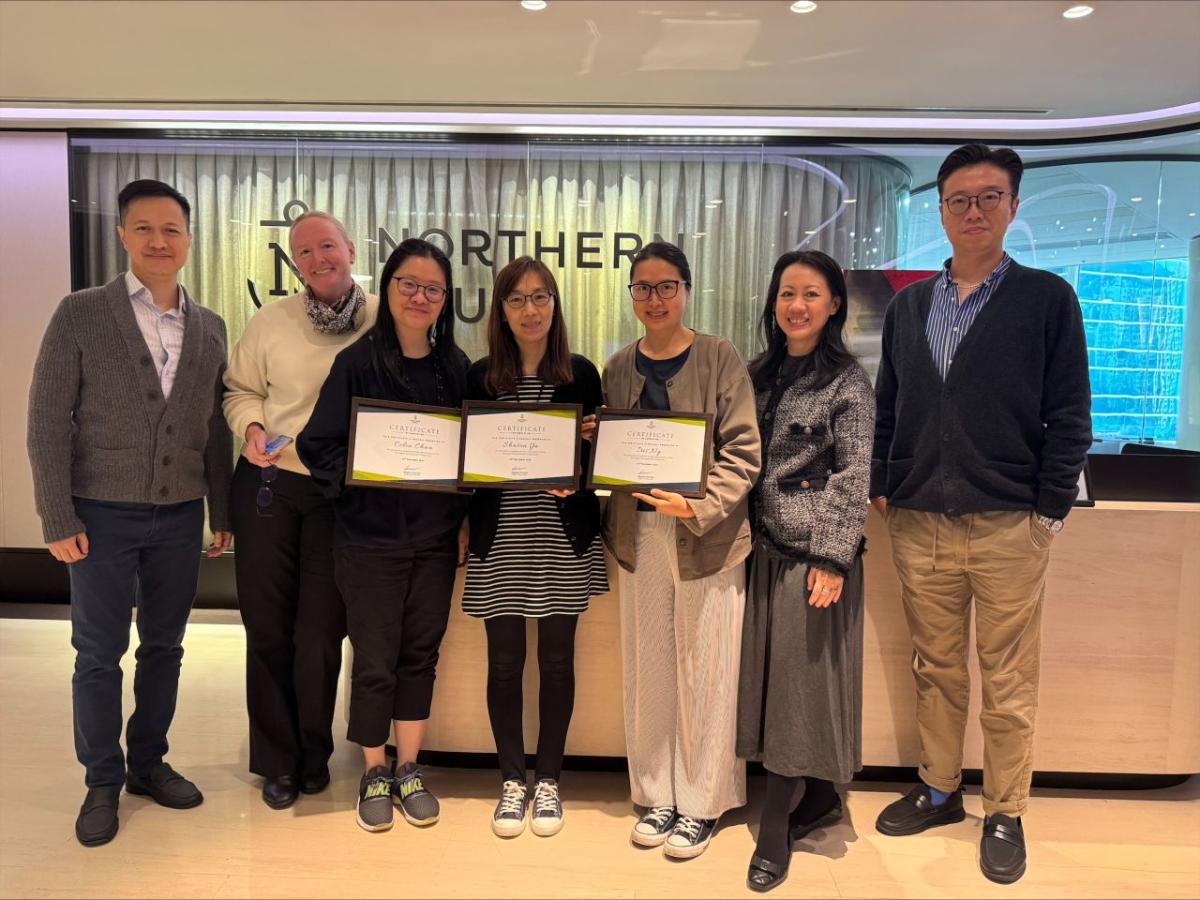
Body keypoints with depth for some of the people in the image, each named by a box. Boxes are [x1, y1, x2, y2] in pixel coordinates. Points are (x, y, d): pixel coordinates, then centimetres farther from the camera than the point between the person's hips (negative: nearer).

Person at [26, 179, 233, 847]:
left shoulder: (210, 328, 5)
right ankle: (103, 781, 25)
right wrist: (59, 519, -10)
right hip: (103, 514, -3)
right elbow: (48, 422, -6)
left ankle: (148, 762, 31)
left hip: (181, 516, 3)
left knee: (164, 647, 13)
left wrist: (223, 512, 7)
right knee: (99, 654, 8)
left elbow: (215, 428, 7)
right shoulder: (80, 314, -5)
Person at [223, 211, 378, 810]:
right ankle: (276, 759, 27)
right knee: (266, 626, 9)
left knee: (321, 632, 6)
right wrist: (251, 428, -8)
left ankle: (313, 754, 28)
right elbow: (239, 390, 11)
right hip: (269, 484, 2)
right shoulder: (270, 322, 3)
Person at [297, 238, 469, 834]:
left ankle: (407, 771, 29)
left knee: (420, 655, 12)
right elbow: (317, 445, -7)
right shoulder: (358, 362, -5)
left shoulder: (455, 367, 5)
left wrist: (464, 519, 4)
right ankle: (374, 775, 26)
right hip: (371, 538, -3)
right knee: (375, 661, 6)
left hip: (436, 537, 3)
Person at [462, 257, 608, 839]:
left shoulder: (581, 375, 2)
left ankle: (548, 780, 25)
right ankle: (512, 781, 25)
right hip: (501, 538, 1)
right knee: (504, 661, 7)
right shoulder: (480, 377, 3)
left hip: (564, 536, 0)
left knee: (557, 659, 8)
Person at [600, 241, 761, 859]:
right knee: (646, 671, 10)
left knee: (704, 672, 4)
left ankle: (702, 804, 23)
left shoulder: (718, 358, -4)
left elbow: (743, 451, -9)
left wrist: (699, 505, -20)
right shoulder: (619, 367, 10)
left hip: (706, 537, -4)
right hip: (638, 535, 4)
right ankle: (657, 796, 28)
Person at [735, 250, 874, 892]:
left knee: (801, 678, 0)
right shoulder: (760, 373, 12)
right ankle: (818, 799, 27)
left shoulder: (848, 382, -5)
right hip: (765, 546, 6)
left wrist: (831, 558, -14)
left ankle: (775, 826, 11)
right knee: (767, 674, 9)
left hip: (814, 550, -6)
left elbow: (853, 477, -9)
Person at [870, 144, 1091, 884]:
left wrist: (1051, 512, -8)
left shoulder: (1048, 298, 0)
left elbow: (1070, 417, -3)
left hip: (1009, 526, -3)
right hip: (918, 522, 3)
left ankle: (1006, 814, 23)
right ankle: (940, 790, 30)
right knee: (935, 669, 14)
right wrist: (882, 489, 5)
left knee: (1008, 682, 7)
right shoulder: (908, 305, 10)